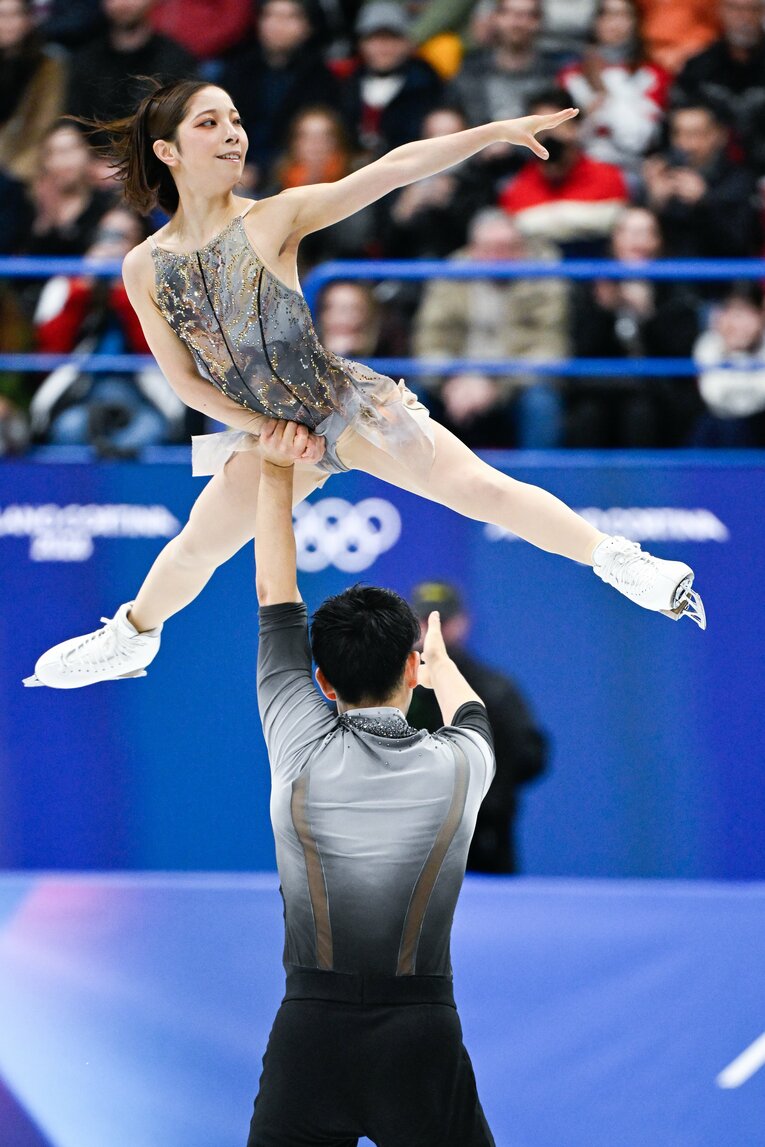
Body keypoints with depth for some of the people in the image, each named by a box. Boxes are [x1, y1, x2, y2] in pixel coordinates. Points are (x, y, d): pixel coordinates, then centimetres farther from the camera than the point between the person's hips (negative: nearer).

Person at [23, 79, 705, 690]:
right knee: (197, 548, 18)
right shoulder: (145, 267, -5)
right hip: (268, 429, 4)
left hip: (349, 406, -4)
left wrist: (498, 131, -25)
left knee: (480, 487, -16)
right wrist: (271, 431, -5)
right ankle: (133, 636, 47)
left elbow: (394, 169, -19)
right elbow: (186, 381, 1)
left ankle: (622, 565, -12)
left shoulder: (273, 219, -13)